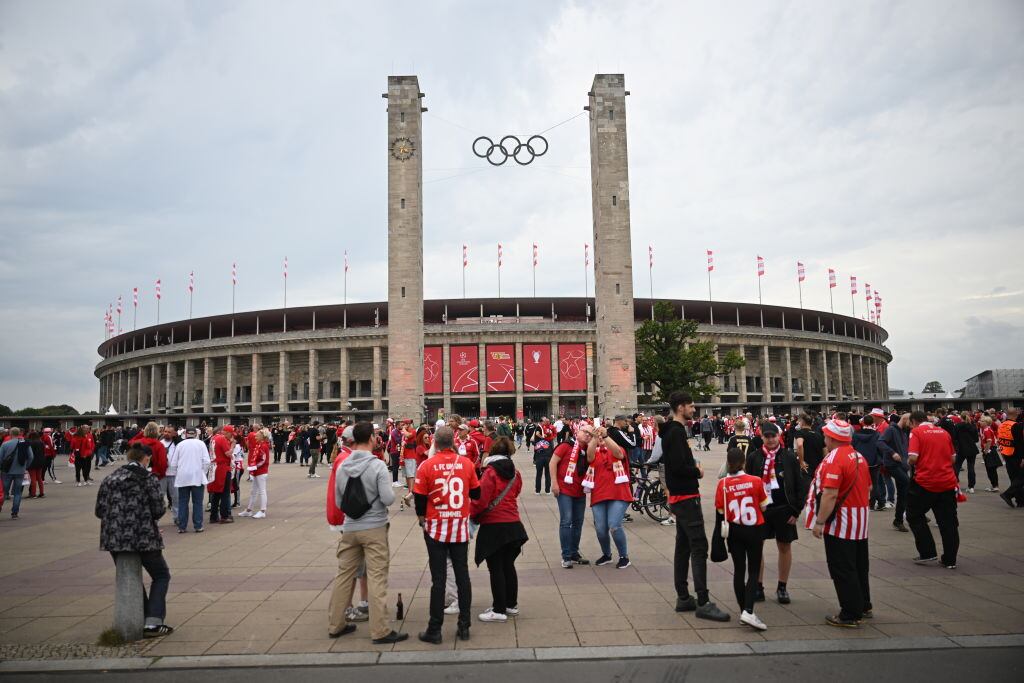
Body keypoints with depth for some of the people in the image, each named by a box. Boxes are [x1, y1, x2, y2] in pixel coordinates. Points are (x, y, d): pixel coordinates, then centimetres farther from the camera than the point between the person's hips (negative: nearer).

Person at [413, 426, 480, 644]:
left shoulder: (427, 465, -11)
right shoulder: (466, 463, -4)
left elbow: (419, 498, -6)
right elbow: (476, 493, 5)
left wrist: (422, 517, 13)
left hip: (436, 529, -2)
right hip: (460, 528, 2)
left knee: (438, 579, 3)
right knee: (462, 576, 11)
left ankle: (434, 630, 9)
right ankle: (464, 626, 16)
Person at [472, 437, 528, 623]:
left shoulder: (490, 472, -13)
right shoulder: (514, 472, 6)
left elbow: (481, 500, -16)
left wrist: (471, 514, -2)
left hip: (493, 526, -7)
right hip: (513, 524, 7)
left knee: (495, 568, 0)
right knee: (508, 565, 16)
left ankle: (499, 610, 5)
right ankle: (511, 605, 24)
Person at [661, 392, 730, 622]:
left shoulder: (673, 431, 15)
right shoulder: (676, 432, -17)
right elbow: (679, 467, -25)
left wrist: (694, 467, 4)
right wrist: (697, 472, -9)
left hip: (680, 497, 11)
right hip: (686, 497, -11)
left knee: (683, 547, 13)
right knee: (699, 547, -10)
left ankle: (683, 598, 19)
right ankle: (703, 603, -9)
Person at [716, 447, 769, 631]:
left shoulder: (722, 484, -11)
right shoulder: (756, 481, -12)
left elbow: (721, 511, -3)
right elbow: (763, 506, -2)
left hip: (734, 531, 1)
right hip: (755, 529, -1)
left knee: (739, 570, 12)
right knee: (753, 571, 4)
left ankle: (743, 611, 18)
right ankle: (748, 612, -11)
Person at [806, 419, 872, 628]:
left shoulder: (834, 459, -20)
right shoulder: (859, 457, 9)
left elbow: (830, 495, -26)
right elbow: (868, 487, 18)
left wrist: (819, 522, -21)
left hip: (840, 523, -9)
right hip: (860, 520, 9)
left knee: (842, 570, -1)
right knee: (859, 565, 20)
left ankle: (850, 615, 4)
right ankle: (864, 606, 32)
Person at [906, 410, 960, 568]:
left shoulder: (916, 432, -5)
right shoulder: (944, 432, 10)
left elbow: (913, 458, -16)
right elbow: (953, 458, 13)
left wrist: (909, 462, 5)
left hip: (925, 482, -5)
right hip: (948, 482, 5)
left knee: (915, 516, 13)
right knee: (948, 522, 10)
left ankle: (928, 554, 10)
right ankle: (950, 560, 15)